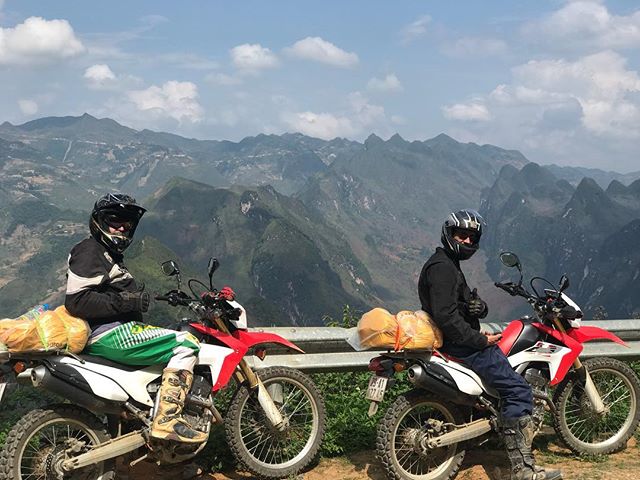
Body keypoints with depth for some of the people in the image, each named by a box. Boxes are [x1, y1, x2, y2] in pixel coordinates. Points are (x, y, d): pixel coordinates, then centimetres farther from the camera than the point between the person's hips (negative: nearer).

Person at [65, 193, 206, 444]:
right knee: (186, 344, -17)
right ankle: (166, 420, -26)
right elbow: (76, 301, -20)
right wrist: (126, 301, -21)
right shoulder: (90, 251, -8)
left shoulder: (109, 254, 25)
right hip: (110, 335, -11)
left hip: (118, 330, 11)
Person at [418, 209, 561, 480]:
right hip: (458, 345, -11)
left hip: (461, 342, 11)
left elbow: (462, 303, 16)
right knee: (518, 390, -15)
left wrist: (479, 306, -8)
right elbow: (445, 316, -26)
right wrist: (480, 340, -20)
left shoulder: (450, 265, 18)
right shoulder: (442, 267, -16)